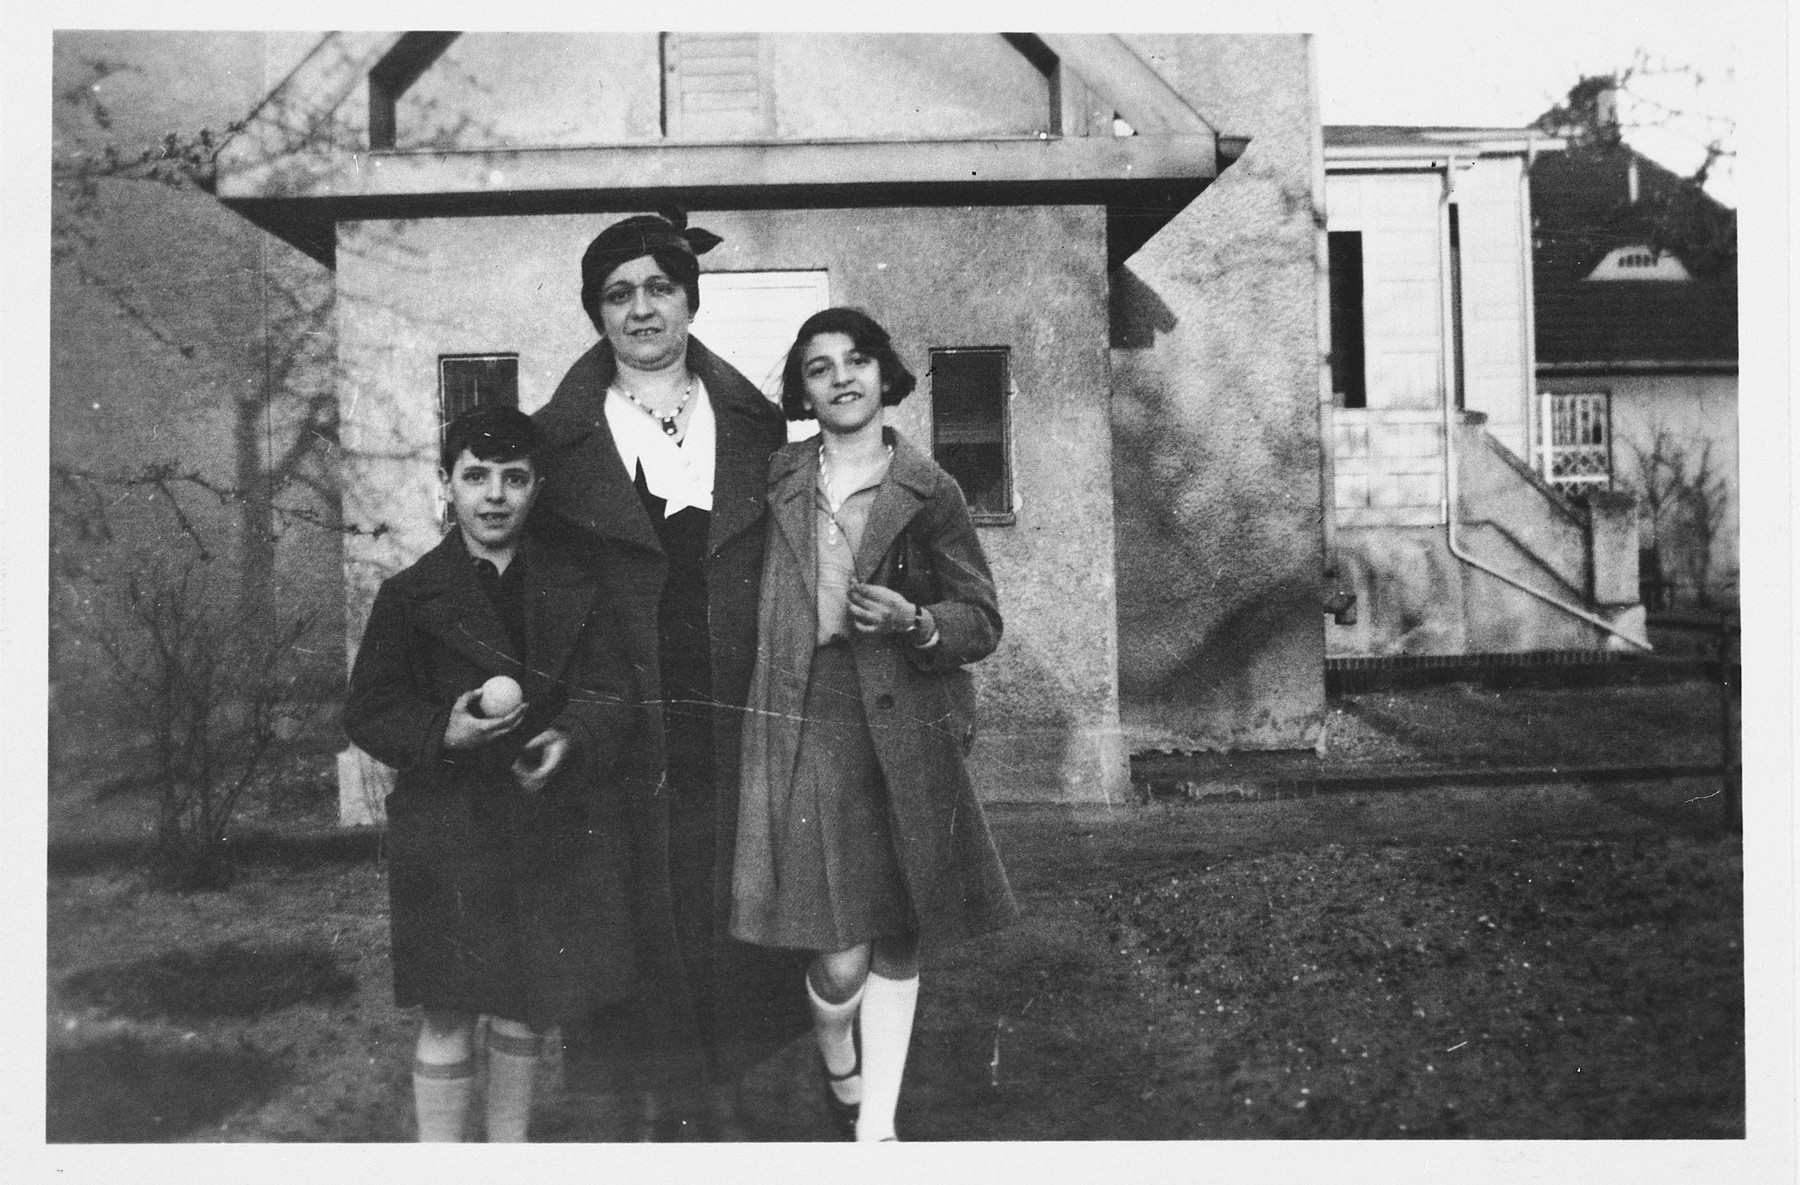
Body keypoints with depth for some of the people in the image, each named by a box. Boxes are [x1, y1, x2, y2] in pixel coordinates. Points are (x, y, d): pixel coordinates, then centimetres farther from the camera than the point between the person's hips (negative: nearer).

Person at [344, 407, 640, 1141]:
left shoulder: (575, 594, 6)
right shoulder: (408, 597, 0)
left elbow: (613, 696, 2)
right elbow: (367, 713, -1)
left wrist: (571, 740, -18)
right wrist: (444, 734, -19)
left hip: (555, 829, 3)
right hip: (448, 827, -2)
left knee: (526, 1010, 14)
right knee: (447, 1017, 4)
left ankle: (510, 1148, 33)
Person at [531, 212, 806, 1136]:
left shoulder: (752, 423, 10)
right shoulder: (562, 438, 3)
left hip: (737, 720, 2)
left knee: (730, 912, 6)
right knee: (651, 916, 3)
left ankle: (721, 1092, 22)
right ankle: (681, 1104, 19)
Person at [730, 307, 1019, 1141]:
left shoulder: (930, 492, 3)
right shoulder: (775, 484, 6)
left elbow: (983, 621, 4)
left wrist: (914, 622, -15)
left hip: (905, 737, 1)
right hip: (803, 733, 0)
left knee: (897, 945, 8)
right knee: (840, 959, -5)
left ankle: (877, 1126, 26)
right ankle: (838, 1070, 29)